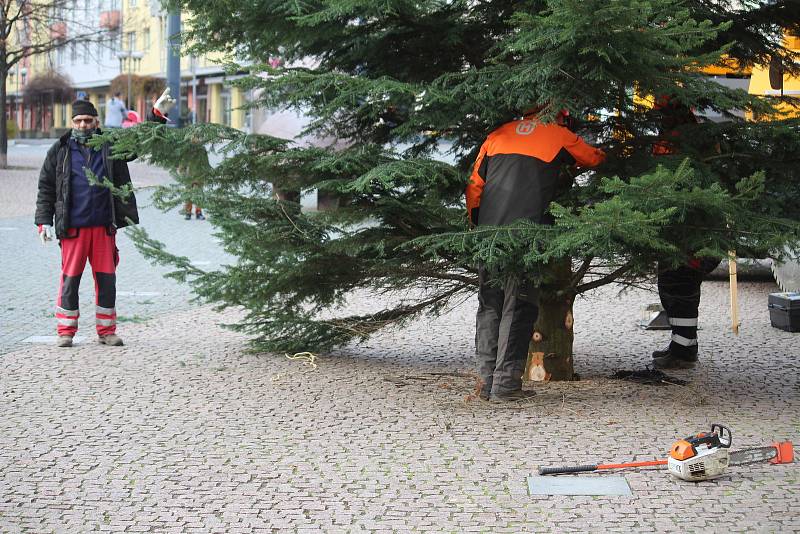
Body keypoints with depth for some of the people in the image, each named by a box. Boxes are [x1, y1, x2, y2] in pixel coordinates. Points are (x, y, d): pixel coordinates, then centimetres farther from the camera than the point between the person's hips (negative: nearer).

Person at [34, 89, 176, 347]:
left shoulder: (110, 147, 8)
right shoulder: (60, 151, 5)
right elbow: (46, 188, 7)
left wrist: (157, 113, 4)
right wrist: (44, 221, 0)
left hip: (104, 226, 2)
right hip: (73, 227, -2)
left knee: (107, 280, 5)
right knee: (70, 280, 1)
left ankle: (106, 330, 15)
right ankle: (66, 331, 11)